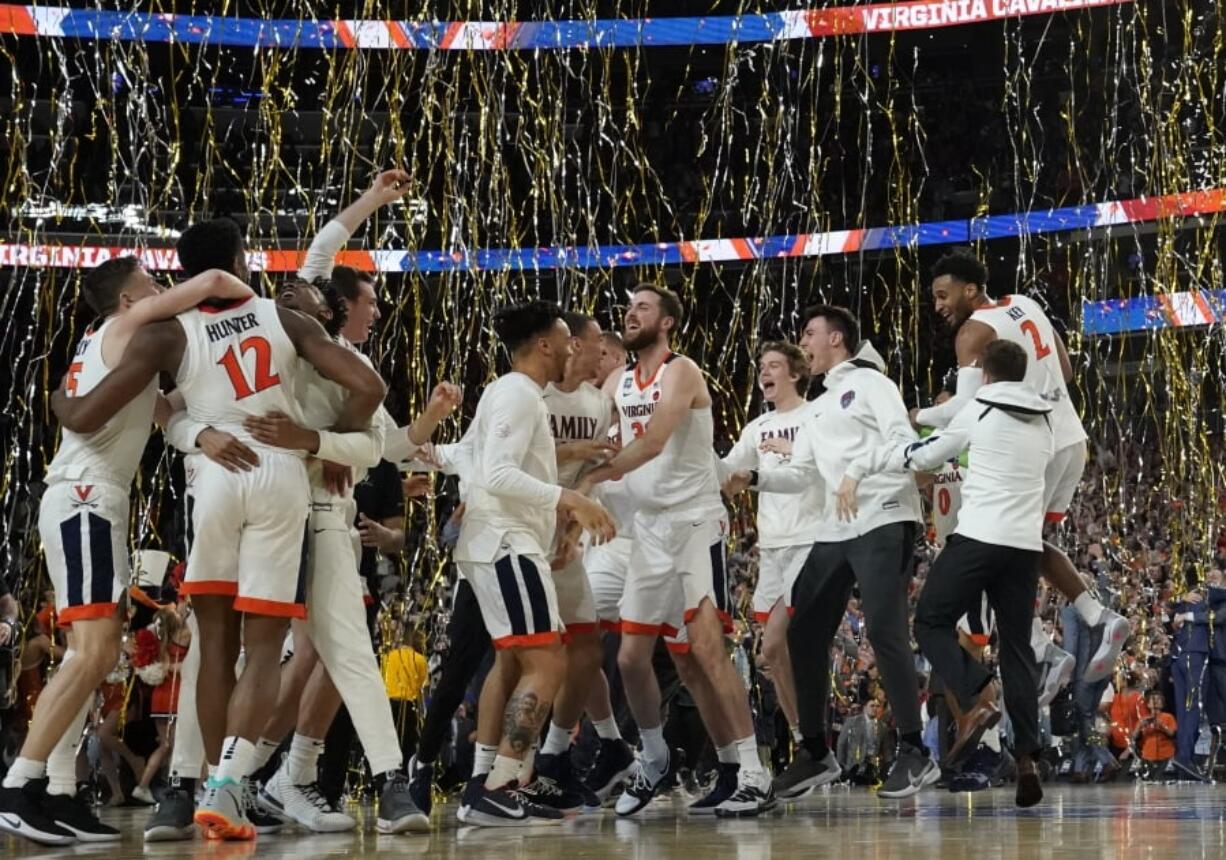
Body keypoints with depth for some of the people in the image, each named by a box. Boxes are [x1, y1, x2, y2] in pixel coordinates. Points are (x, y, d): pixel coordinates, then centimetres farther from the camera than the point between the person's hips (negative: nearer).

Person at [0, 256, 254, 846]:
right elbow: (211, 281, -12)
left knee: (92, 654, 8)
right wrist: (261, 304, 6)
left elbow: (162, 407, 36)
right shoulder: (127, 324, -2)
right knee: (94, 654, -17)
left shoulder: (105, 344, 25)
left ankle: (59, 796, 4)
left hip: (84, 503, 10)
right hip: (86, 501, -10)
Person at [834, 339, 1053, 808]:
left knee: (931, 622, 5)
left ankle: (976, 698, -19)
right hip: (1026, 545, 5)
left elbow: (921, 455, 2)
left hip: (978, 537, -5)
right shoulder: (1043, 422, 17)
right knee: (1016, 645, 8)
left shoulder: (979, 411, 0)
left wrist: (857, 468, 9)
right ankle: (1028, 756, -3)